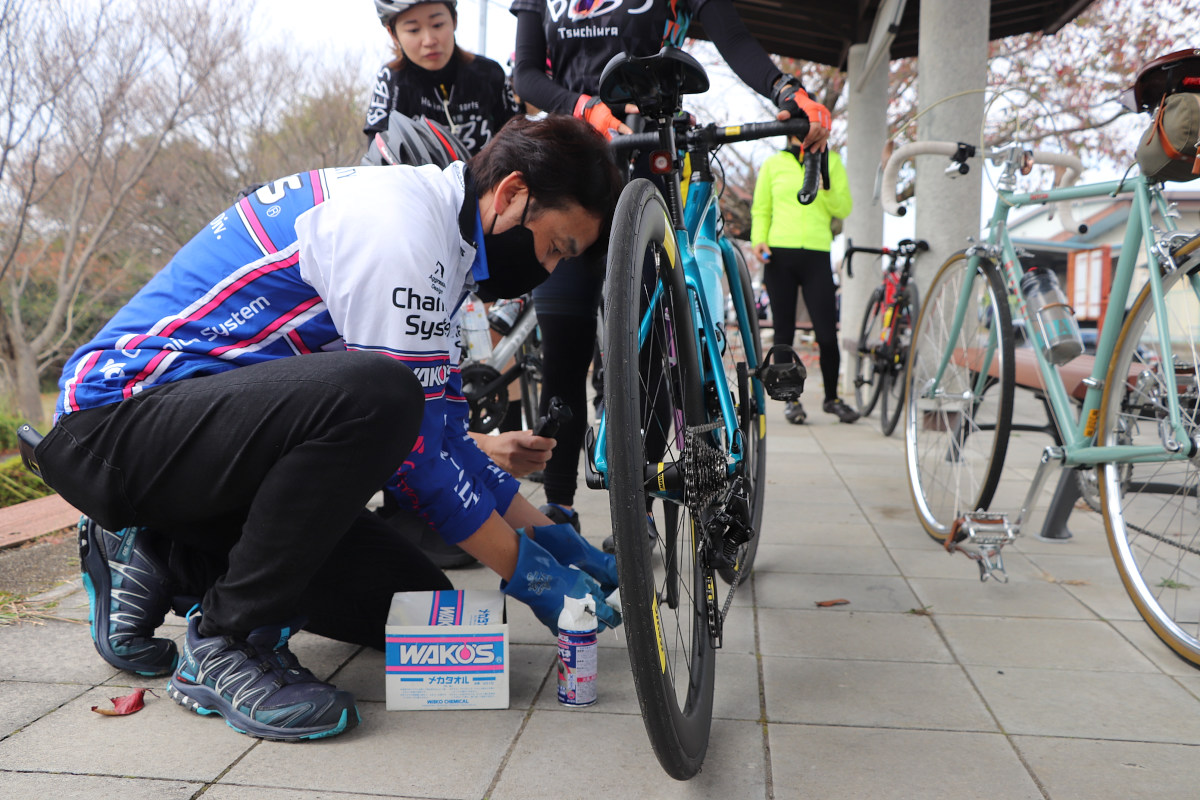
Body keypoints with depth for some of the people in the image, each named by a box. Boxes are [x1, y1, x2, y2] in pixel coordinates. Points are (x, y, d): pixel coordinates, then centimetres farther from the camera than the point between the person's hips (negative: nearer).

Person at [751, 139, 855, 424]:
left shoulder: (831, 161, 11)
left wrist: (825, 189, -11)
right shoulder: (773, 164, 11)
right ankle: (791, 398, 18)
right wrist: (758, 239, -2)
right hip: (778, 256, 1)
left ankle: (831, 398, 16)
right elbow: (761, 209, 15)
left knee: (827, 335, -4)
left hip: (817, 256, 0)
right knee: (784, 333, 4)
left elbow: (844, 209, 6)